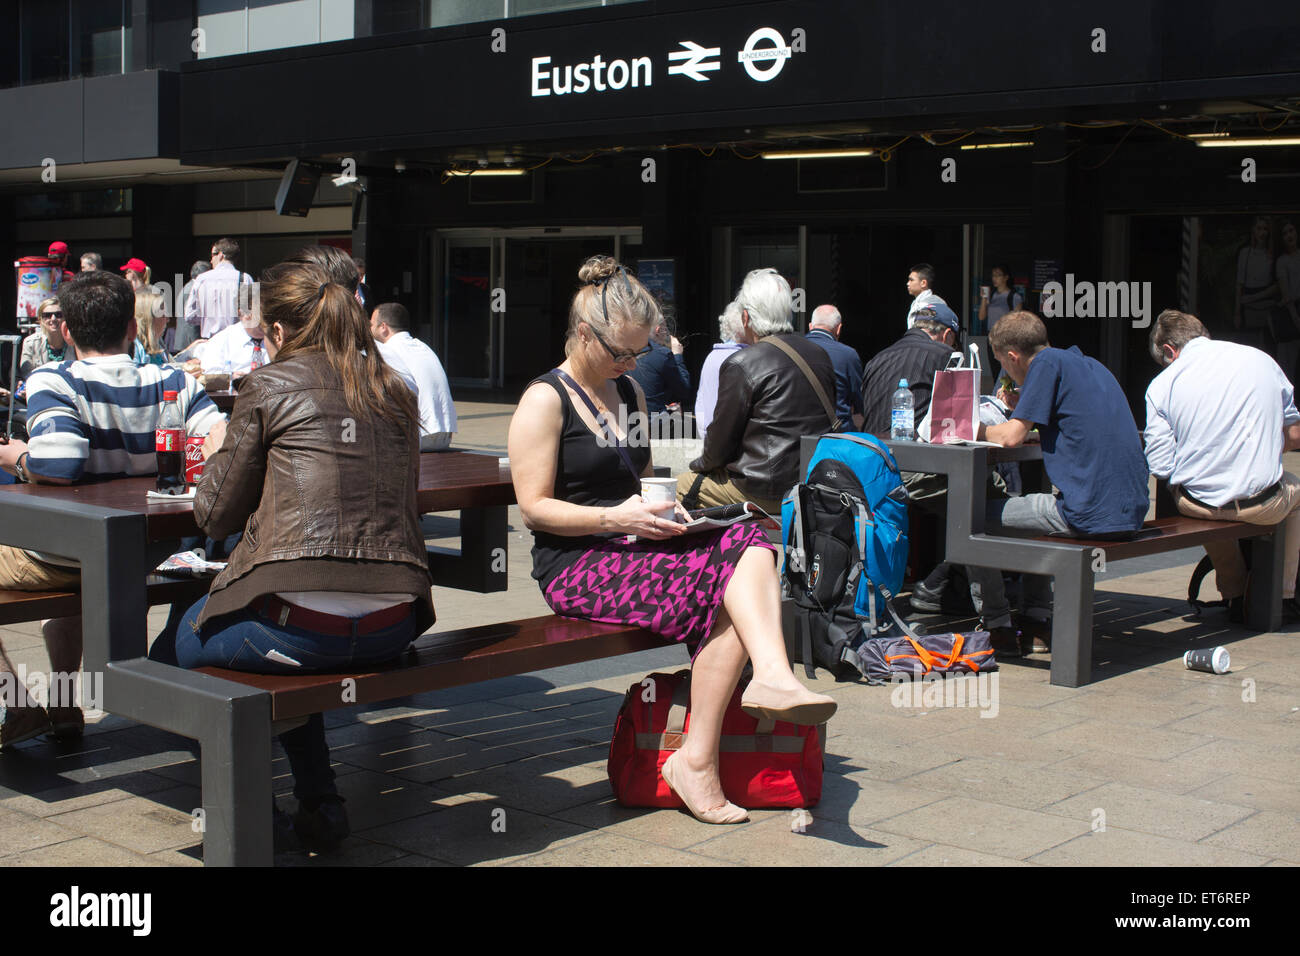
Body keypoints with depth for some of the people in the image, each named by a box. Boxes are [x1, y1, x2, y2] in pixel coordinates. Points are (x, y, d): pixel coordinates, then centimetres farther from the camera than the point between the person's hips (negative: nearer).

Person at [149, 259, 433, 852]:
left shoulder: (269, 387, -1)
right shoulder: (392, 390, 14)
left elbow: (215, 517, 4)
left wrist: (217, 455, 26)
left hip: (302, 624, -6)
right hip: (393, 626, 6)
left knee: (172, 651, 22)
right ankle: (318, 807, 28)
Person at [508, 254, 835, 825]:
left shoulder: (628, 391, 20)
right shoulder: (545, 400, -3)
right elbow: (535, 508, -9)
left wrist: (666, 506, 8)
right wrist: (614, 518, -21)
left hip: (635, 551, 7)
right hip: (576, 568, -7)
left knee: (745, 542, -25)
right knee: (723, 591, -29)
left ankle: (772, 675, -41)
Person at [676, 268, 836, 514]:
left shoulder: (741, 365, -16)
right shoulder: (821, 356, 5)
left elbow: (720, 441, -9)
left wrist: (702, 464, 15)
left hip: (769, 492, -8)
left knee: (680, 485, 9)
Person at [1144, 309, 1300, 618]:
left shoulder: (1161, 384, -6)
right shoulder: (1261, 360, 1)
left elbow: (1160, 467, -9)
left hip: (1195, 506, 0)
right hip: (1264, 506, 0)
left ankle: (1235, 595, 42)